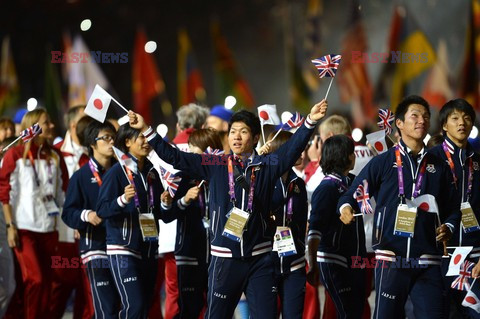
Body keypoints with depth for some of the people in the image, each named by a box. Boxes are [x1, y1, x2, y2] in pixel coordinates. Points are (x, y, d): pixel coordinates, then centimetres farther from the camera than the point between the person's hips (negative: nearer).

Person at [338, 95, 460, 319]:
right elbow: (353, 193, 4)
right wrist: (346, 207, -17)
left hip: (428, 262, 2)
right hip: (391, 259, -2)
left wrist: (449, 226, -4)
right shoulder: (383, 162, 7)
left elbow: (452, 208, 16)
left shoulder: (438, 167, 15)